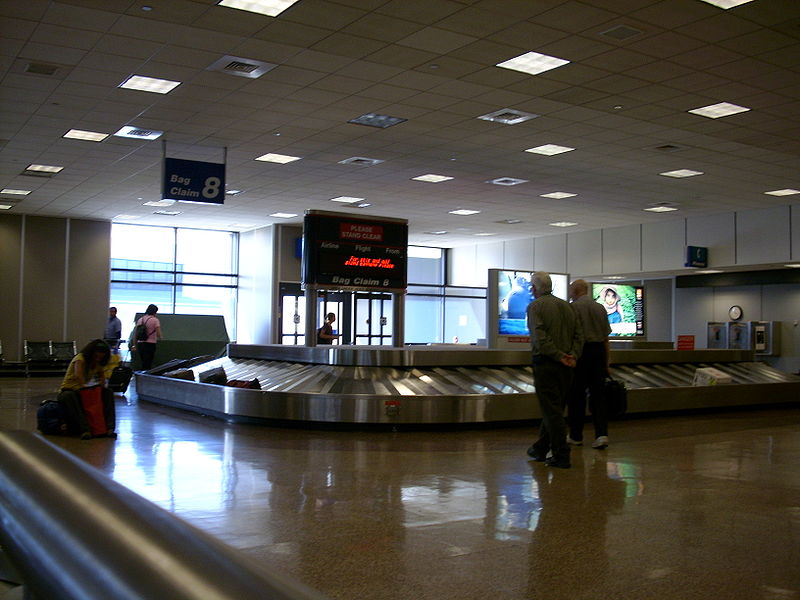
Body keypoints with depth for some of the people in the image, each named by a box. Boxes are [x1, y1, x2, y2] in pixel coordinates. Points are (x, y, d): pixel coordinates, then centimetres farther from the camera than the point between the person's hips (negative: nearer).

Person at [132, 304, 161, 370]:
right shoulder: (155, 320, -7)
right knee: (148, 365, -4)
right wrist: (158, 338, 11)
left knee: (143, 364, 16)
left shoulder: (140, 319, 10)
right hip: (150, 344, -6)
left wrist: (134, 345, 16)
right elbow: (159, 335, -12)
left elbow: (135, 334, 11)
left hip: (140, 344, 6)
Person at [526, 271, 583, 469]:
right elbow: (579, 335, 7)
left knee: (551, 410, -3)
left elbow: (539, 337, -20)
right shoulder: (566, 306, 13)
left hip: (545, 363, -7)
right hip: (565, 366, 7)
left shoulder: (535, 306, -7)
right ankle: (540, 449, 28)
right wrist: (573, 355, -3)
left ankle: (561, 455, -3)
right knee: (555, 408, 15)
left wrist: (559, 356, -16)